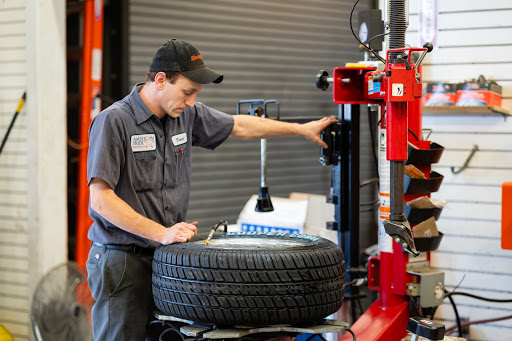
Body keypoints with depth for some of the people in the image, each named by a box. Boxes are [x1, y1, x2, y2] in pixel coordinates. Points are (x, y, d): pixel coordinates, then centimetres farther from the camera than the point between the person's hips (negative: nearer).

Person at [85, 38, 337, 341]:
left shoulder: (187, 115, 8)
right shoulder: (114, 121, -12)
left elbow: (239, 126, 23)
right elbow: (101, 199, -17)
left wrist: (302, 129, 27)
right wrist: (161, 233, -20)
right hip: (123, 261, -6)